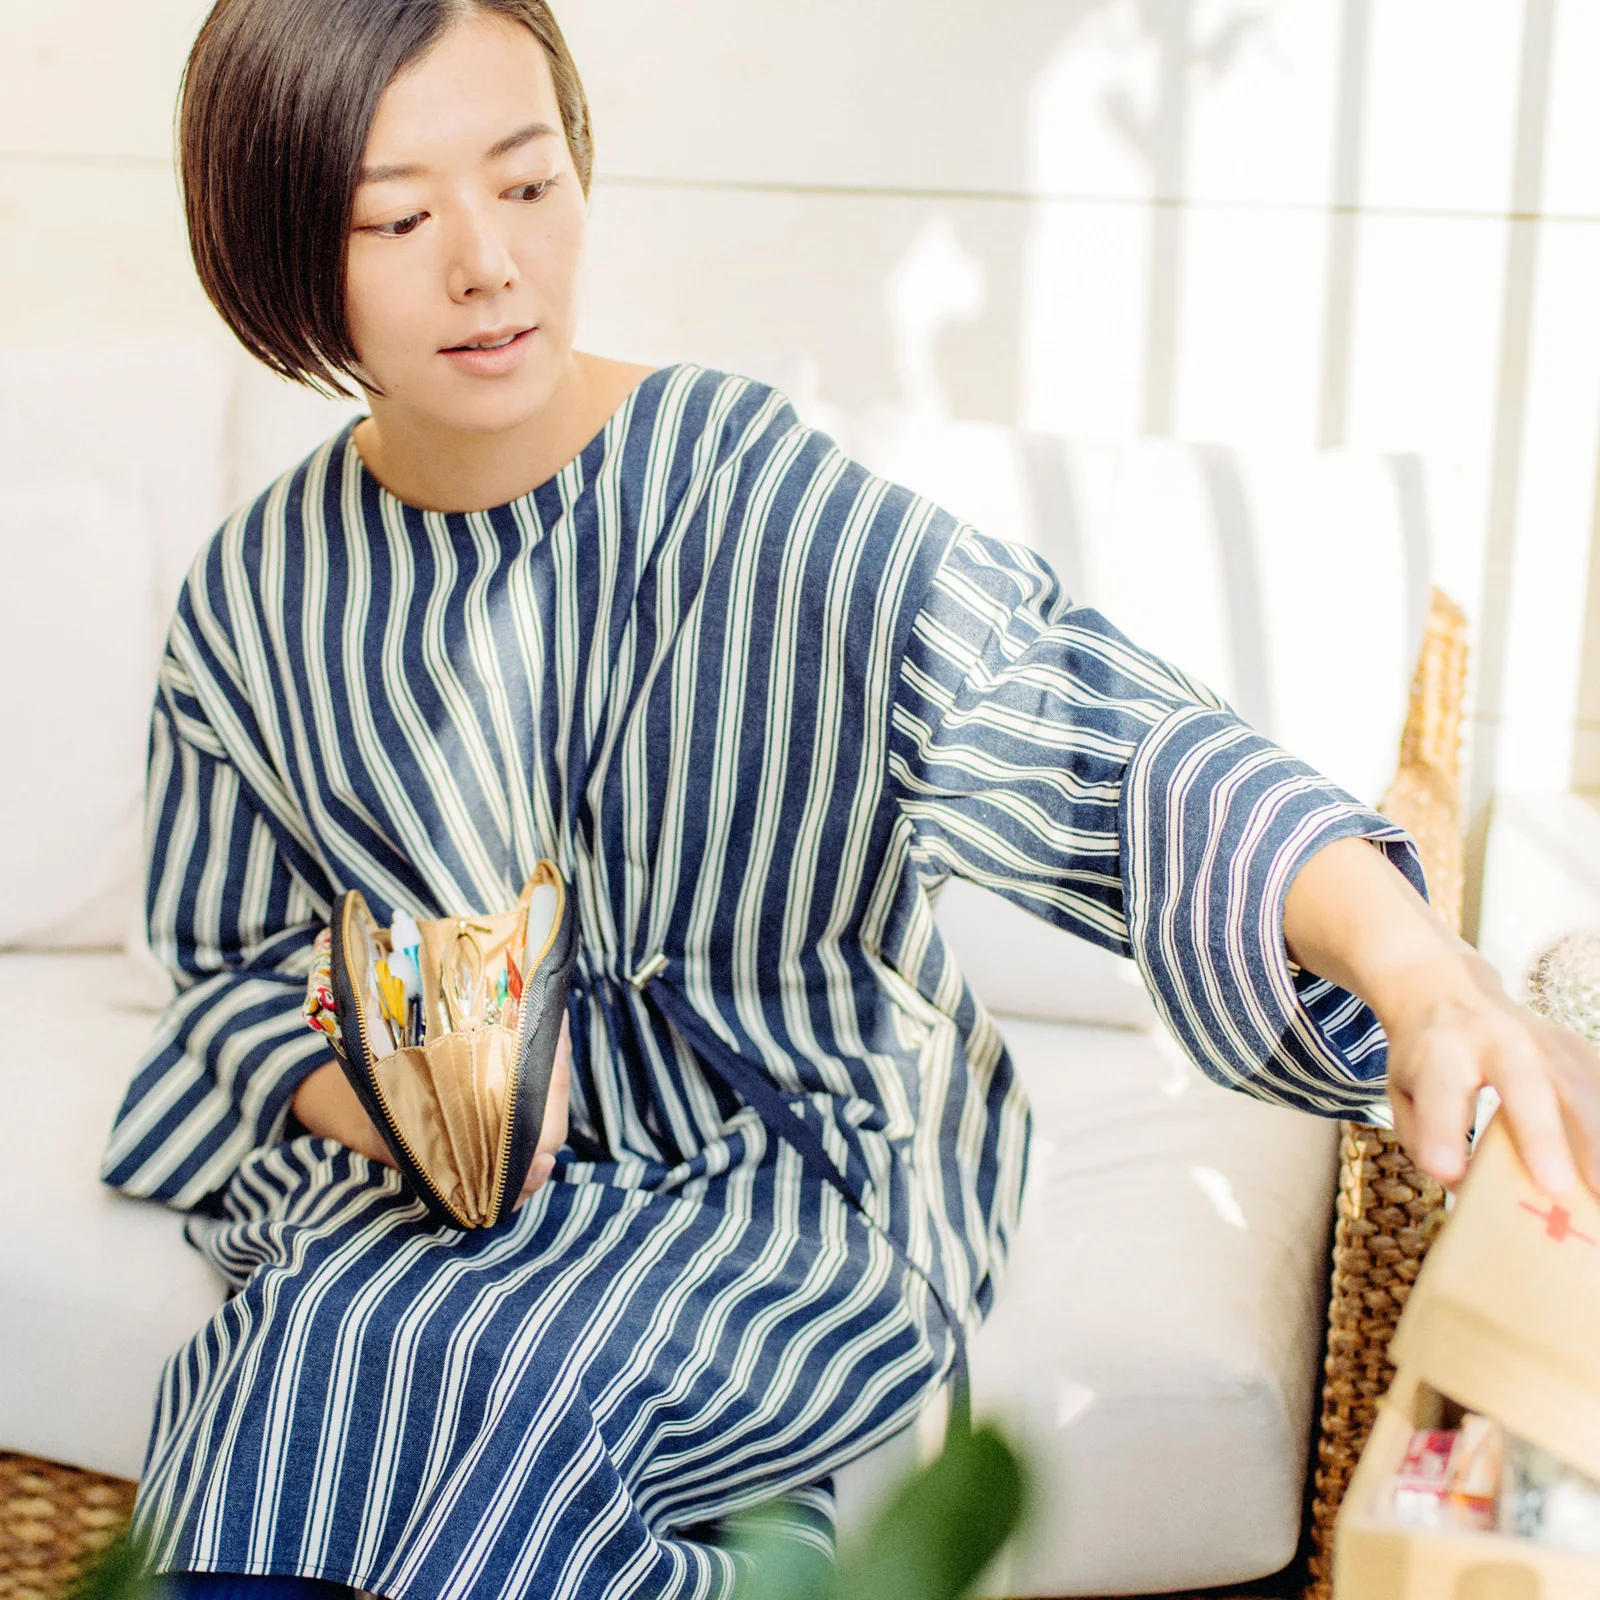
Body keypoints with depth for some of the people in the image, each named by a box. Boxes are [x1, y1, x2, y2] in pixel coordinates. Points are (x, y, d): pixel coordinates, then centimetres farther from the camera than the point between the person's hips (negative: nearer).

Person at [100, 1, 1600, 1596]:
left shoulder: (746, 490, -17)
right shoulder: (260, 600, -2)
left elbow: (1072, 726, -30)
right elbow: (242, 965, 10)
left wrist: (1419, 970, -48)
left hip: (804, 1176, -3)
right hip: (438, 1165, 3)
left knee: (489, 1368, -30)